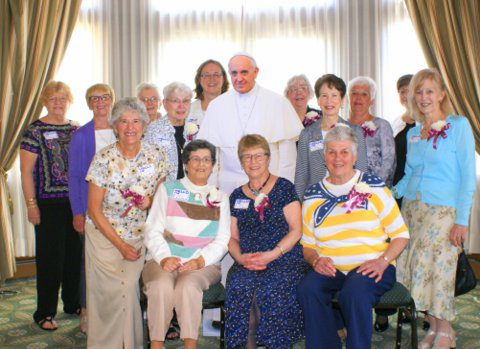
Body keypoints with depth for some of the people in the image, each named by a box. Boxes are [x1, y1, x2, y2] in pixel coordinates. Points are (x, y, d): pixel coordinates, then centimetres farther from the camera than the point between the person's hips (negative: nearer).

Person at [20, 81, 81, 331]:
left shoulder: (77, 130, 9)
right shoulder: (35, 131, -4)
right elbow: (26, 171, -7)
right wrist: (31, 205, -12)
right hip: (49, 204, -4)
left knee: (75, 254, 12)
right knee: (50, 257, 0)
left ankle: (73, 303, 29)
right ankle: (44, 313, 12)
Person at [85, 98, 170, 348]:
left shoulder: (156, 156, -6)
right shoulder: (104, 159, -13)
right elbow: (94, 210, -10)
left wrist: (151, 201, -15)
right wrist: (120, 245, -11)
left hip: (138, 237, 2)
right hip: (104, 235, -2)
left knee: (130, 294, 0)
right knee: (108, 296, 0)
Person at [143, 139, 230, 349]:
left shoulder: (220, 198, 18)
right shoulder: (168, 189, 15)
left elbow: (222, 240, 8)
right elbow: (152, 230, 6)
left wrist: (201, 260, -11)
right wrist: (164, 257, -12)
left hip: (203, 264, 0)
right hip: (163, 261, 0)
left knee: (188, 285, -32)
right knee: (162, 285, -32)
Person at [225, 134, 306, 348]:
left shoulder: (284, 188, 6)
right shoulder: (237, 196, 18)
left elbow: (296, 229, -1)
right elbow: (233, 237, 17)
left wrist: (272, 255, -13)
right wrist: (240, 257, -5)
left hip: (284, 260, -2)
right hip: (247, 263, 3)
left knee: (270, 290, -32)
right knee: (239, 287, -29)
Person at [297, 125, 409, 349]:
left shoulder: (373, 187, 5)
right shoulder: (313, 195, 12)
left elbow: (401, 234, 5)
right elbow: (307, 244, 15)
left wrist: (382, 261, -12)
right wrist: (316, 260, -7)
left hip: (369, 269, -2)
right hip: (330, 270, 3)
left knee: (354, 291, -34)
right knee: (308, 289, -28)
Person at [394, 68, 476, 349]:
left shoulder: (459, 126, -3)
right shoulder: (413, 133, 13)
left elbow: (468, 176, -7)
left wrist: (462, 220, -12)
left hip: (442, 210, -5)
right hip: (411, 208, 5)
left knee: (436, 269, -7)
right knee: (414, 270, 3)